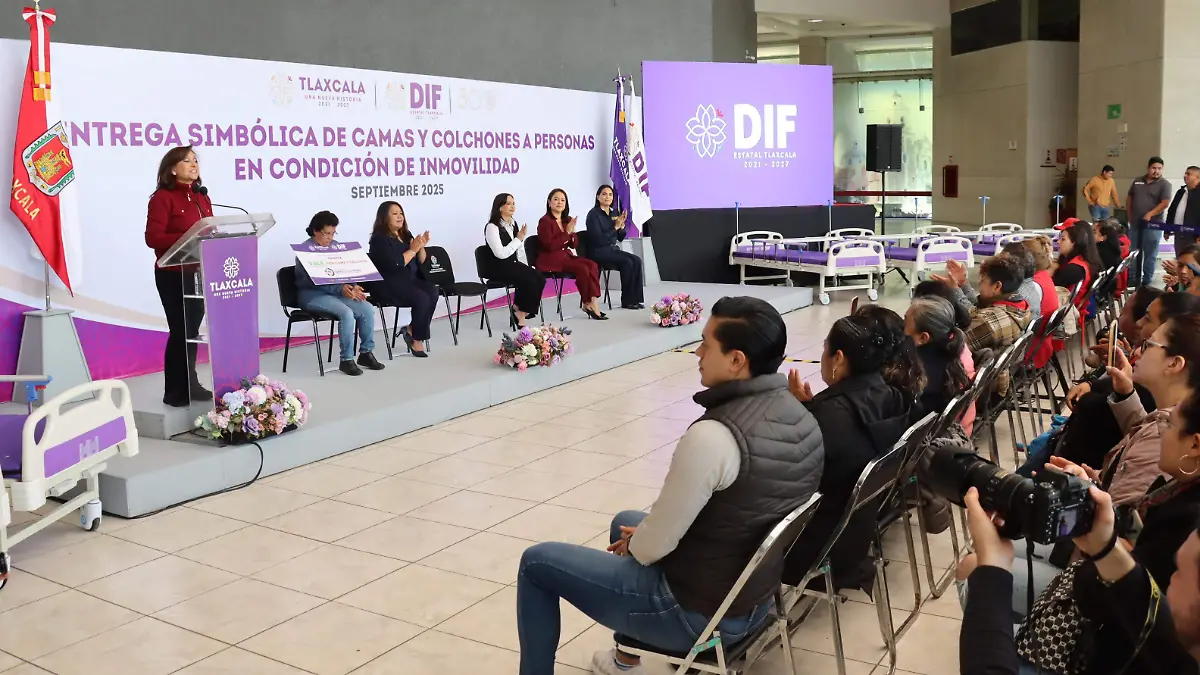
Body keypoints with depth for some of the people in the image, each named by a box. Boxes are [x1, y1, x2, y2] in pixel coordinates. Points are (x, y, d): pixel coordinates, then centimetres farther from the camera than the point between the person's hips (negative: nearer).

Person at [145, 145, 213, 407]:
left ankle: (190, 384, 21)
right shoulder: (162, 198, -9)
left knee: (192, 330, 12)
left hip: (199, 273, 7)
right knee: (180, 331, -4)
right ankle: (175, 392, 5)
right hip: (173, 275, -7)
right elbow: (153, 238, -16)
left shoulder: (201, 197, 14)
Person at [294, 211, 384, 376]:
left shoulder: (335, 246, 12)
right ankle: (346, 360, -20)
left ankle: (366, 352, -3)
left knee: (368, 309, -16)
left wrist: (353, 286, -10)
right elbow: (314, 280, -20)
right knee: (346, 312, -31)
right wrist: (341, 289, -31)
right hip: (312, 294, -7)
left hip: (336, 291, 7)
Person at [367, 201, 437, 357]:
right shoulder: (380, 239, -8)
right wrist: (412, 250, -15)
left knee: (433, 292, -22)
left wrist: (421, 247, -3)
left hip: (409, 281, 7)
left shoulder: (406, 235, 14)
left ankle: (411, 330, -10)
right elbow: (394, 265, -21)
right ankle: (416, 340, -12)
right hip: (387, 285, -7)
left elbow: (422, 263, 15)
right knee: (422, 298, -28)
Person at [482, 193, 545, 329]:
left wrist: (526, 268, 1)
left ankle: (521, 310, -8)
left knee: (539, 278, -17)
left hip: (512, 264, 8)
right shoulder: (492, 227, -13)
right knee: (529, 281, -27)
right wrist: (519, 238, -18)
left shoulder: (513, 224, 12)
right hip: (497, 268, -8)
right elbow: (501, 254, -22)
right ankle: (521, 311, -7)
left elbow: (520, 250, 15)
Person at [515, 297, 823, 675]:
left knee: (537, 562, 7)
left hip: (697, 612, -8)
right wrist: (640, 535, 10)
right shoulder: (802, 418, -5)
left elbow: (653, 547, -22)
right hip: (754, 598, 8)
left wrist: (633, 545, 2)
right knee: (626, 521, 32)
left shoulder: (713, 436, -32)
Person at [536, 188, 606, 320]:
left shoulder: (568, 220, 13)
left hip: (566, 255, 7)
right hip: (550, 260, -7)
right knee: (582, 268, -26)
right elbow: (550, 246, -17)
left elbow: (574, 245, 13)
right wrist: (567, 232, -14)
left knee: (592, 265, -19)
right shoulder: (545, 221, -8)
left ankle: (592, 302, -26)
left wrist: (572, 232, -7)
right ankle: (587, 304, -12)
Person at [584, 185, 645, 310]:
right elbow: (598, 239, -19)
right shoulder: (593, 214, -10)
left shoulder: (613, 213, 11)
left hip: (613, 249, 7)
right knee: (627, 262, -26)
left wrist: (622, 225, -5)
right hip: (598, 252, -7)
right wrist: (615, 226, -17)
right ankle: (627, 301, -15)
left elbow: (620, 238, 13)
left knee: (637, 260, -16)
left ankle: (635, 299, -14)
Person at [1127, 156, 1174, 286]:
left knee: (1150, 254, 1)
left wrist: (1150, 214, -20)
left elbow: (1165, 203, -15)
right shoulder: (1138, 181, 10)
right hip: (1135, 224, 5)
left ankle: (1147, 281, 8)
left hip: (1152, 225, -5)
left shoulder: (1164, 184, -5)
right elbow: (1129, 198, 18)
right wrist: (1130, 215, 11)